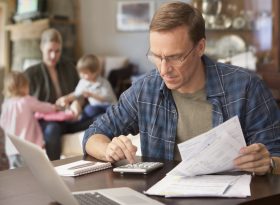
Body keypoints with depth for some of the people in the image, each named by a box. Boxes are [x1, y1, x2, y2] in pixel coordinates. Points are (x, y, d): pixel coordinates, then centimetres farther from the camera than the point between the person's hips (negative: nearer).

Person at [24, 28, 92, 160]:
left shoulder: (68, 67, 20)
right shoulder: (31, 73, 10)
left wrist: (77, 103, -5)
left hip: (70, 119, 3)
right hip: (45, 121, -3)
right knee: (52, 129, -41)